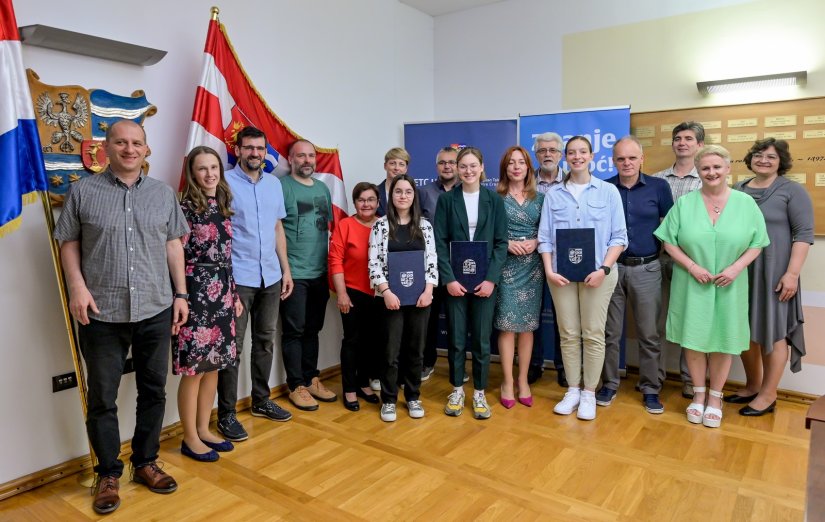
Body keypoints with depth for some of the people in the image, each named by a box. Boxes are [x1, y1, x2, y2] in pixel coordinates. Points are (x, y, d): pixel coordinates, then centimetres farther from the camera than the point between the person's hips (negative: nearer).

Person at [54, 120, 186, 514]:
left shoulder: (163, 194, 8)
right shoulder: (83, 191, 2)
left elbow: (173, 245, 10)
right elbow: (69, 243, 4)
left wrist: (180, 293, 6)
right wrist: (78, 287, -10)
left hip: (155, 310, 2)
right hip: (101, 314, -2)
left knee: (153, 392, 12)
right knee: (102, 399, 8)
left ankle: (145, 463, 30)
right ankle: (108, 474, 26)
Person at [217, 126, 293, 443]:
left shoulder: (274, 184, 11)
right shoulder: (225, 183, -6)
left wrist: (286, 269, 11)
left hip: (270, 277, 6)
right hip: (238, 278, -6)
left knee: (265, 342, 14)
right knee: (233, 346, 0)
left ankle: (261, 400, 29)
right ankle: (226, 413, 12)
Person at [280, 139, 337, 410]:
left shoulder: (323, 188, 14)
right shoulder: (281, 186, -7)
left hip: (320, 273, 6)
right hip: (293, 274, -6)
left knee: (312, 329, 15)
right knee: (294, 331, 3)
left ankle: (311, 379, 27)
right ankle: (297, 386, 15)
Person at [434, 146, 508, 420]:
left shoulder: (494, 200, 3)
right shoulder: (446, 199, 2)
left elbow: (501, 242, 0)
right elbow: (440, 242, -2)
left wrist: (491, 278, -10)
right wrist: (448, 279, -11)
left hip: (484, 280, 0)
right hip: (454, 280, 0)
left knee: (482, 339, 6)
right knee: (456, 339, 7)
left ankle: (479, 393, 21)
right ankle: (457, 390, 24)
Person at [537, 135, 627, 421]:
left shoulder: (608, 191, 3)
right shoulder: (553, 194, 7)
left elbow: (619, 236, 0)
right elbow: (545, 237, 5)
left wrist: (604, 269, -12)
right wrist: (549, 270, -7)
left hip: (597, 272, -1)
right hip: (561, 274, 2)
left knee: (593, 334, 3)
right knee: (568, 334, 8)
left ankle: (589, 393, 17)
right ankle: (572, 390, 20)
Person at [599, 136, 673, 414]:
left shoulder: (659, 187, 1)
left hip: (647, 269, 0)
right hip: (612, 268, 0)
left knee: (649, 334, 8)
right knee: (610, 332, 9)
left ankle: (650, 389, 22)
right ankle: (609, 384, 23)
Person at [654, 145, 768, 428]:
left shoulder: (746, 203, 1)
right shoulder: (684, 203, -1)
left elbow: (757, 244, 2)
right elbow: (669, 242, -2)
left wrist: (736, 268, -13)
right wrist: (692, 266, -13)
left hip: (729, 286, 0)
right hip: (692, 285, 0)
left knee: (723, 340, 7)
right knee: (694, 338, 6)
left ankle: (715, 397, 24)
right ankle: (698, 394, 23)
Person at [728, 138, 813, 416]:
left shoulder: (792, 191, -3)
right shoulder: (737, 190, 10)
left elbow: (804, 234, -9)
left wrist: (792, 273, -17)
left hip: (774, 273, -5)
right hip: (740, 272, 5)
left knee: (772, 330, 3)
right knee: (746, 329, 12)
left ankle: (768, 394, 15)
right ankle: (752, 385, 27)